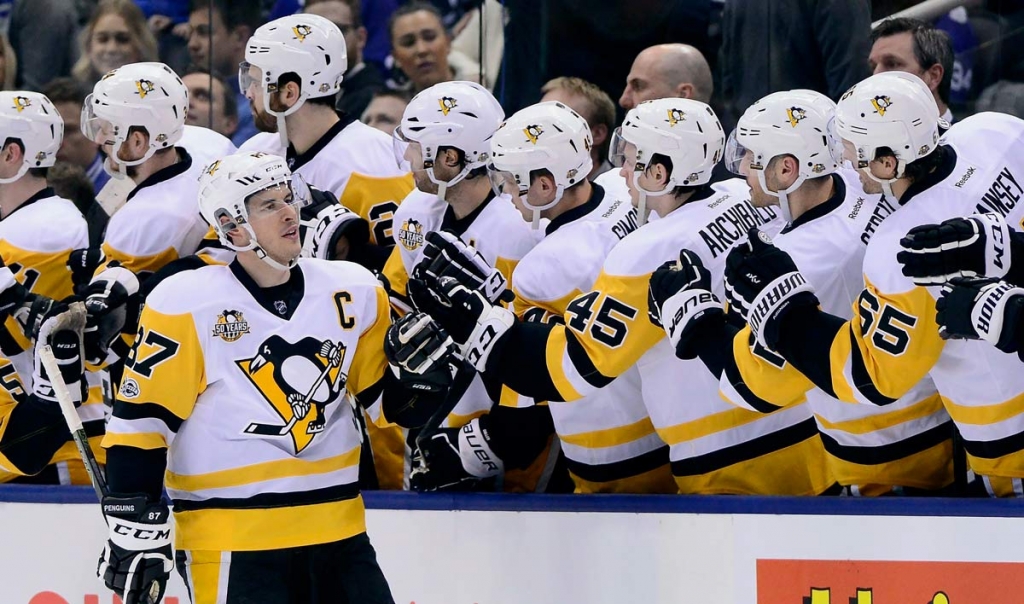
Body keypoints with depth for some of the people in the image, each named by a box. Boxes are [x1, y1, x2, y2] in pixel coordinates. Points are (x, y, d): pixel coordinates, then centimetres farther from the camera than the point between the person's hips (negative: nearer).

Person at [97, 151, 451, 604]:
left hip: (338, 532, 5)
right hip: (229, 544, -5)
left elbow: (397, 398, 17)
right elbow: (142, 417, -6)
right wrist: (135, 531, -9)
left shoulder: (353, 293, 6)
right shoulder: (186, 307, -8)